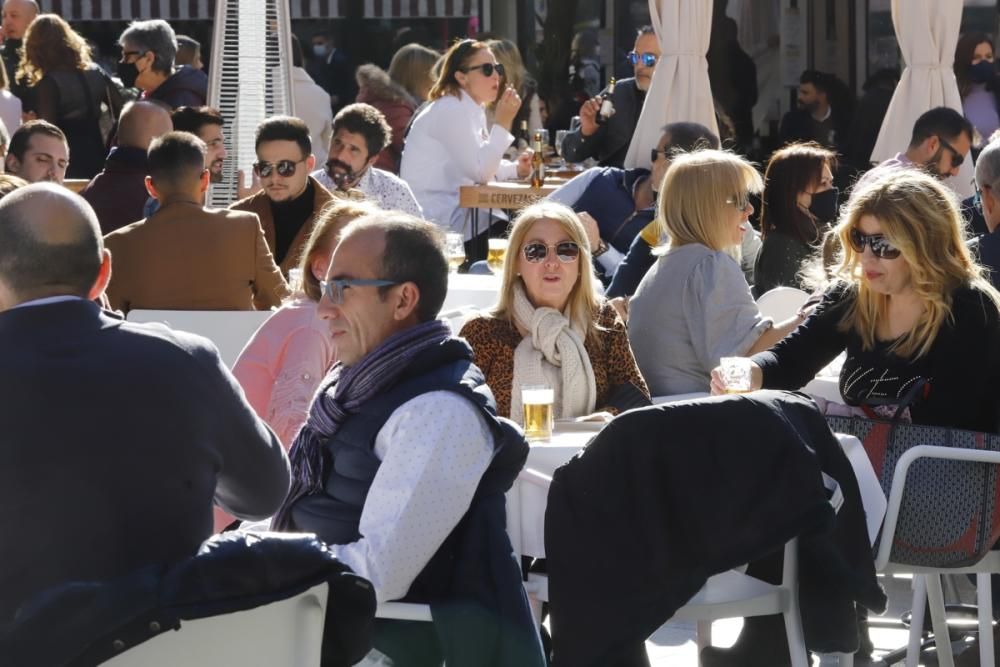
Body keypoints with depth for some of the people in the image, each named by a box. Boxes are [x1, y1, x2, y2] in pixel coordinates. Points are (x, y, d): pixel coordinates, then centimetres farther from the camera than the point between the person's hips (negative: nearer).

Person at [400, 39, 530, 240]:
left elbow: (483, 165, 17)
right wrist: (502, 123, -22)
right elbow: (480, 172, -20)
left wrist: (515, 169, 0)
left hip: (454, 207, 9)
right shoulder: (451, 111, -16)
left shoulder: (471, 110, 13)